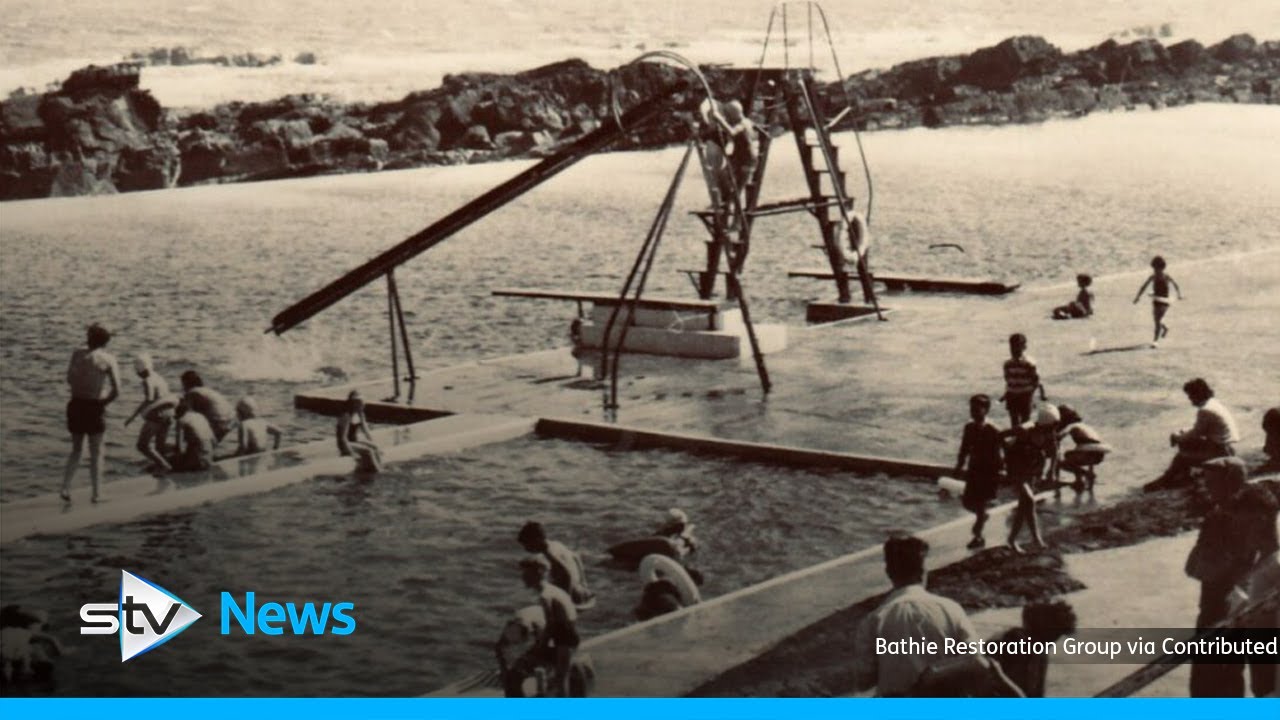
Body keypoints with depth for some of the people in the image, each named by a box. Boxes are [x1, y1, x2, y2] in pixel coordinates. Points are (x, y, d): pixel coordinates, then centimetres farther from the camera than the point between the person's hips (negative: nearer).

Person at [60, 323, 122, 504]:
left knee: (76, 450, 18)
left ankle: (65, 488, 5)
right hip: (95, 407, -3)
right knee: (96, 453, 10)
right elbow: (117, 391, -12)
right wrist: (104, 402, 5)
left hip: (76, 405, 3)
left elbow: (70, 379, 13)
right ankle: (97, 494, 12)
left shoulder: (78, 354, 2)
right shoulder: (108, 359, -7)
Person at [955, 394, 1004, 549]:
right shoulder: (969, 428, 0)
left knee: (980, 504, -1)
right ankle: (981, 515, 41)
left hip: (988, 472, -6)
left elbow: (999, 456, -17)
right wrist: (959, 466, 4)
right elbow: (964, 449, 9)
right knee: (967, 502, 10)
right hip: (974, 470, 6)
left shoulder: (992, 432, -18)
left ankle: (978, 536, 11)